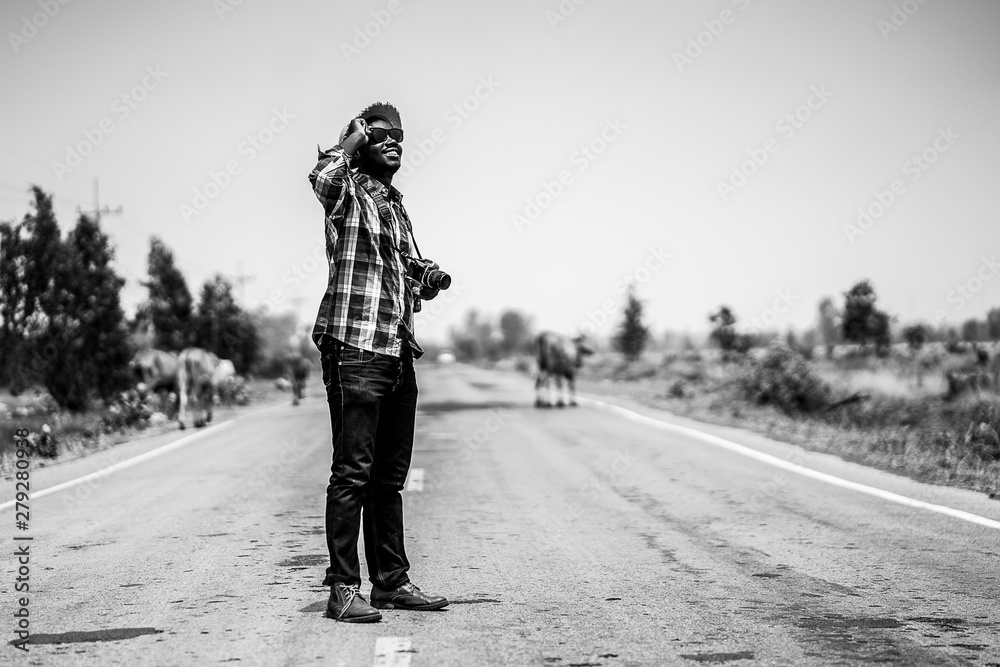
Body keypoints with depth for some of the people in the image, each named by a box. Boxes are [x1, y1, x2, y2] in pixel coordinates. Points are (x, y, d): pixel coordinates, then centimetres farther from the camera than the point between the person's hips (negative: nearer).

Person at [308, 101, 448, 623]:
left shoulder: (396, 205, 23)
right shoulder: (348, 190, -1)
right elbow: (322, 178, -28)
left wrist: (423, 286, 11)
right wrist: (351, 140, -11)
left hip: (398, 351, 8)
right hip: (355, 349, -8)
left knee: (390, 475, 12)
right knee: (352, 471, -9)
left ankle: (391, 581, 18)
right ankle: (343, 588, -6)